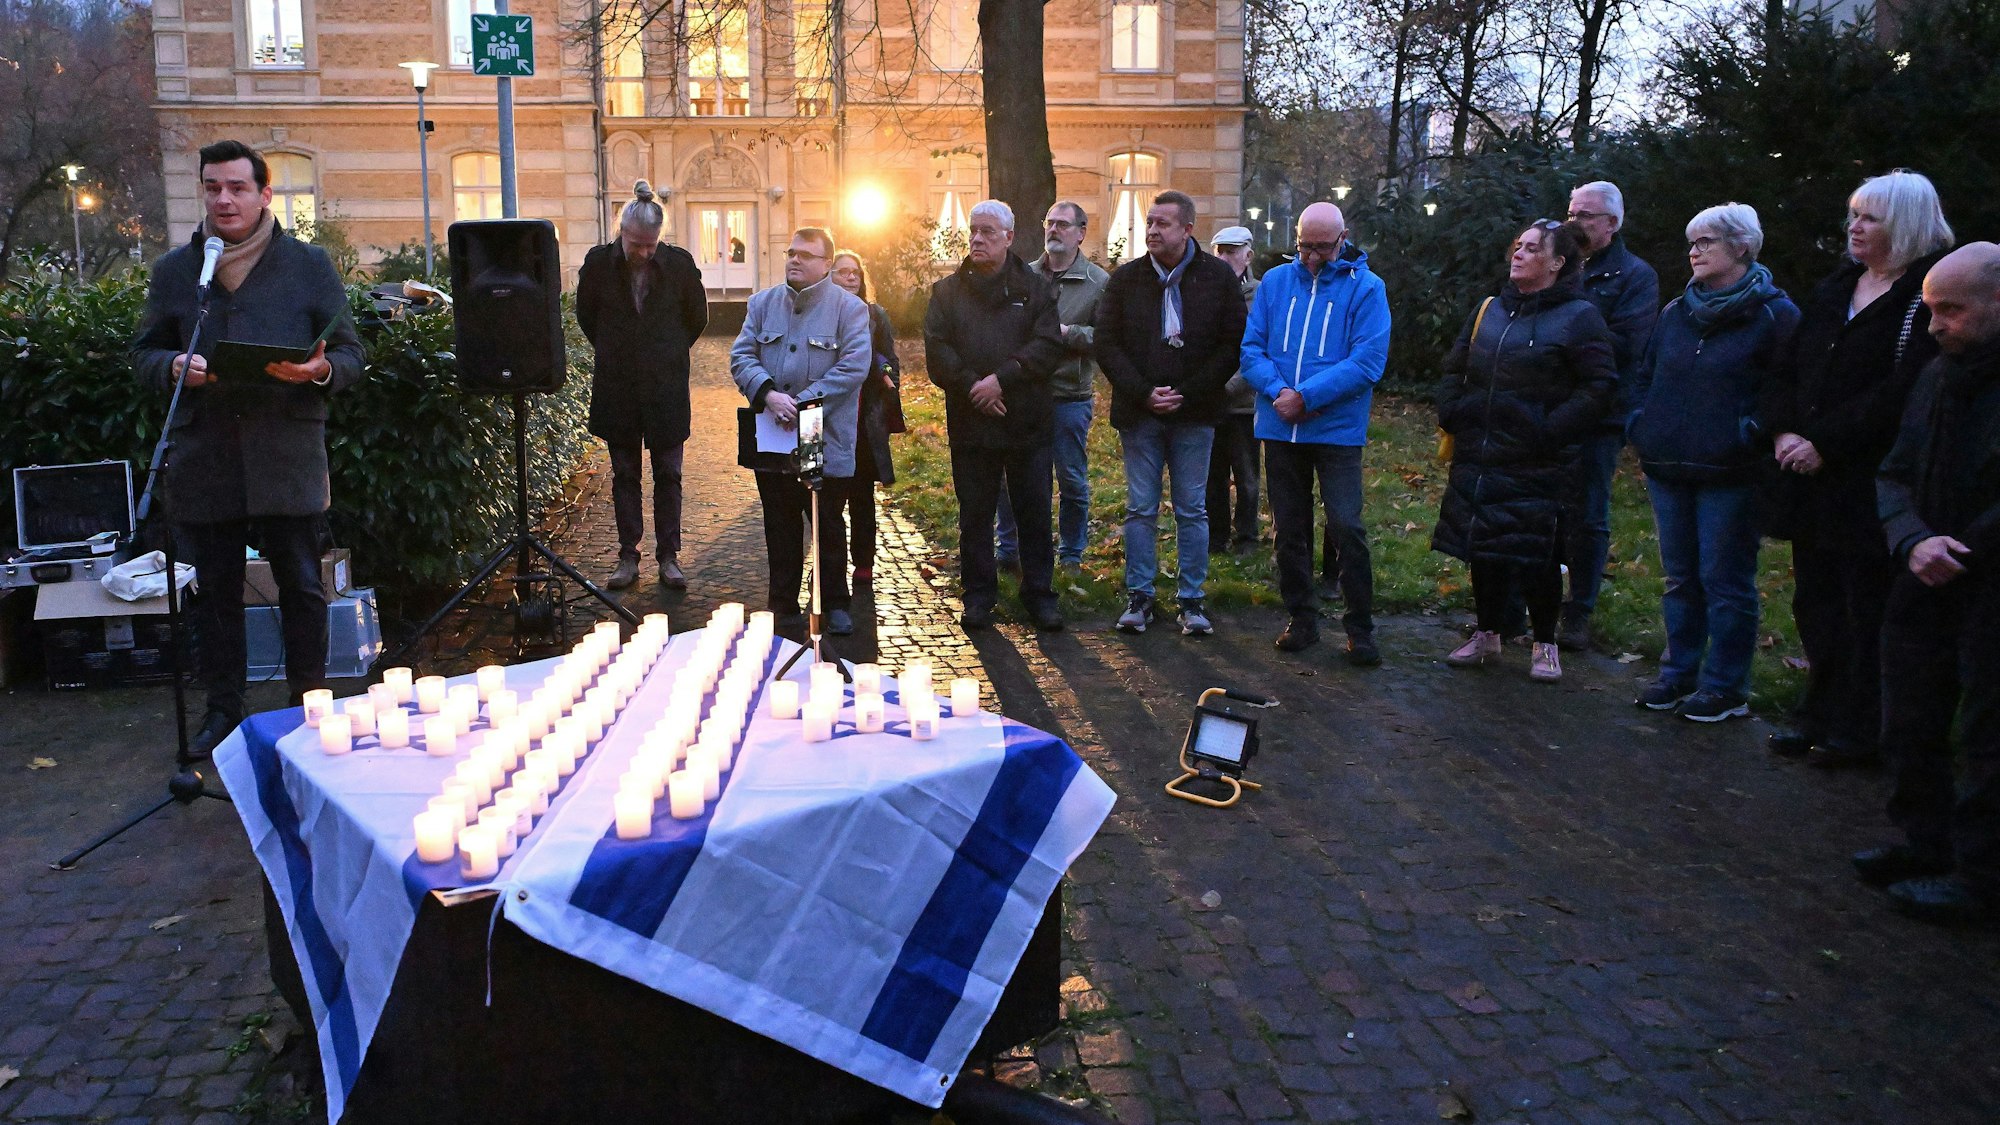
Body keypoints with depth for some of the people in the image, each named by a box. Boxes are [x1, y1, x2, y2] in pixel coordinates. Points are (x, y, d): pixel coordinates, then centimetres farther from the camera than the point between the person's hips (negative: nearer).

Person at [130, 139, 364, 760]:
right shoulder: (172, 270, 12)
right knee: (215, 590, 9)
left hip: (289, 458, -2)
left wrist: (321, 370, -17)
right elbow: (143, 354, 15)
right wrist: (175, 367, -8)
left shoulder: (309, 264, 6)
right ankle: (223, 708, 21)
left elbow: (351, 353, 5)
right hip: (203, 459, 2)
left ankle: (309, 704, 15)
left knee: (302, 585, 2)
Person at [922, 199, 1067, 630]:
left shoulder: (1035, 288, 6)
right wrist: (973, 386, -15)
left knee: (1034, 514, 5)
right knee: (974, 514, 7)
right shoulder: (948, 291, 9)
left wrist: (1002, 379, -17)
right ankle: (978, 595, 18)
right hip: (969, 424, 1)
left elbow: (1048, 345, -7)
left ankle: (1039, 593, 17)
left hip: (1028, 422, -1)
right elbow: (937, 351, -2)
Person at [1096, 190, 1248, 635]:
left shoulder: (1219, 277, 0)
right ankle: (1139, 595, 14)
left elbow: (1233, 345, -2)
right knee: (1140, 509, 6)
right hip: (1138, 414, 1)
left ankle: (1192, 599, 14)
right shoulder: (1126, 278, 4)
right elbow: (1107, 344, 2)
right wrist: (1143, 393, -10)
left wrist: (1188, 393, -11)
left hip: (1194, 415, -1)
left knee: (1192, 510, 6)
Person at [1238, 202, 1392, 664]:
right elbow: (1251, 348, 3)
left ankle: (1360, 627, 4)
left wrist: (1306, 396, -18)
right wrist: (1277, 390, -15)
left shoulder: (1365, 288, -3)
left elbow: (1368, 362, -12)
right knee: (1289, 529, 11)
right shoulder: (1276, 281, 7)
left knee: (1346, 526, -9)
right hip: (1280, 428, 4)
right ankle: (1301, 618, 24)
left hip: (1337, 429, -4)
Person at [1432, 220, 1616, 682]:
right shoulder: (1489, 310, 13)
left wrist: (1550, 430, -16)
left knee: (1538, 556, 1)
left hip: (1538, 466, -5)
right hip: (1478, 458, 5)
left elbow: (1599, 386, -10)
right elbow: (1455, 369, 20)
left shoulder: (1579, 316, -5)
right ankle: (1487, 634, 27)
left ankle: (1545, 645, 16)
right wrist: (1452, 415, 5)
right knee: (1482, 549, 12)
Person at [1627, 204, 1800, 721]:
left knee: (1725, 580, -1)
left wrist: (1753, 435, -15)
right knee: (1680, 577, 13)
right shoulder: (1675, 313, 14)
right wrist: (1642, 426, 10)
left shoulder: (1774, 314, -4)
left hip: (1729, 473, -6)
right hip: (1667, 467, 6)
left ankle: (1726, 686, 9)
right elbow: (1645, 376, 23)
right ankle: (1678, 672, 24)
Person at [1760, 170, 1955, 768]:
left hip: (1872, 483, -7)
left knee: (1867, 611, 2)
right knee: (1815, 601, 14)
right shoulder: (1833, 289, 14)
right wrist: (1785, 430, -4)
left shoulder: (1928, 297, -10)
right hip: (1811, 478, 8)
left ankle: (1859, 731, 12)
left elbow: (1901, 394, -19)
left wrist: (1826, 444, -18)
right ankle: (1821, 715, 27)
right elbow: (1789, 369, 12)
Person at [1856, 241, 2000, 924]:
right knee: (1910, 726, 13)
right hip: (1930, 587, 7)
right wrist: (1913, 542, -11)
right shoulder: (1941, 375, 8)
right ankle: (1926, 846, 28)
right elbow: (1894, 476, 7)